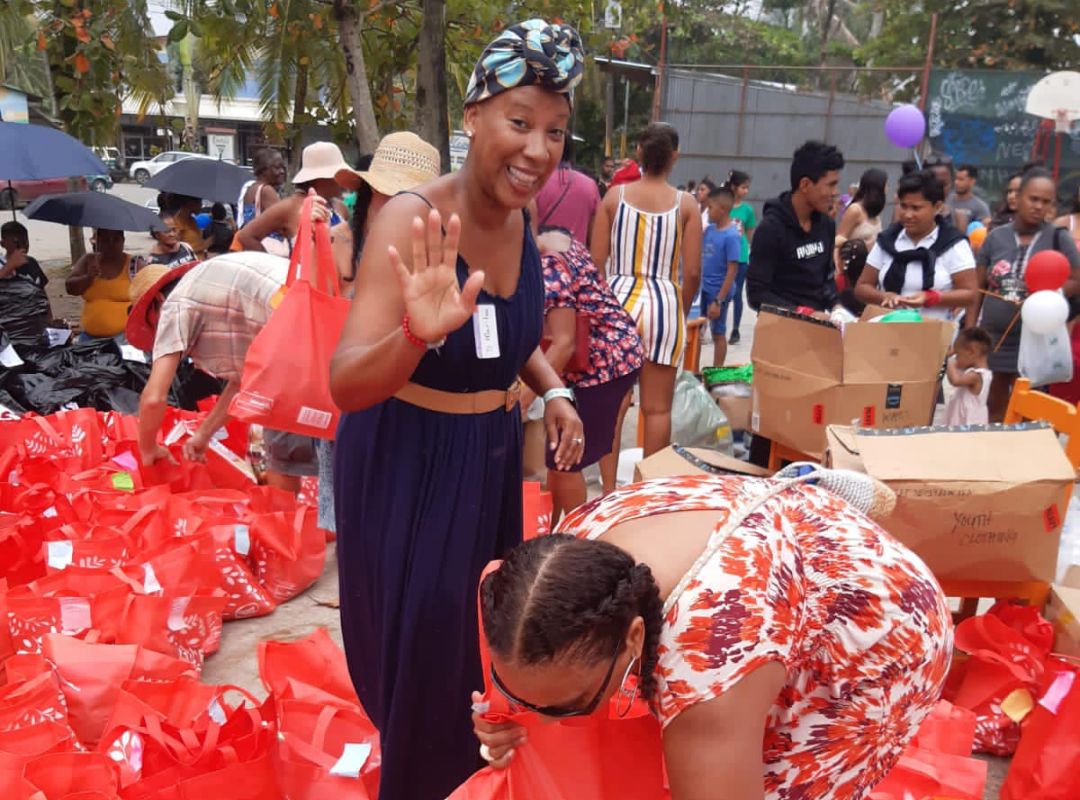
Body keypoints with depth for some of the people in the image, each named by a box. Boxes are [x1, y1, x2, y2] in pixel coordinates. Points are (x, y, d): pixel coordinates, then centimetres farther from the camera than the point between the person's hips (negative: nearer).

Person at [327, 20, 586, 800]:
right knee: (419, 644, 9)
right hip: (407, 459, -6)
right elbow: (346, 384, -32)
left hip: (491, 454, 7)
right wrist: (418, 333, -51)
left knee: (481, 628, 23)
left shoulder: (522, 222, -3)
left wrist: (555, 391, -2)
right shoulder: (410, 220, -24)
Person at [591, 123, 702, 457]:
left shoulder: (615, 195, 1)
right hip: (664, 303, -1)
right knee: (657, 408, 7)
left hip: (618, 301, 1)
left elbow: (596, 261, -1)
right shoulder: (686, 204, -1)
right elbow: (692, 272, -3)